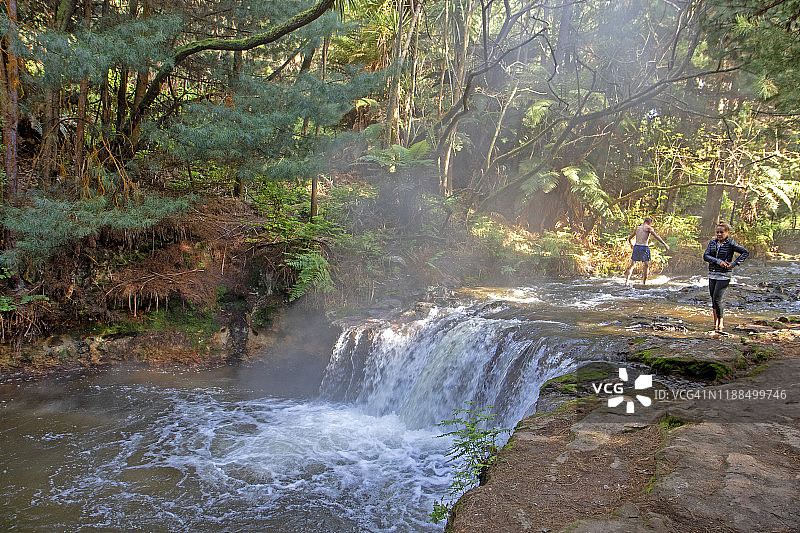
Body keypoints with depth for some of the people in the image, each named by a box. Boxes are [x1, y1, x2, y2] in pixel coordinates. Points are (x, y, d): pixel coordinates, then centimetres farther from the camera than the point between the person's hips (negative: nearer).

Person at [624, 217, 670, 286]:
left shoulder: (637, 228, 17)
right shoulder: (648, 228, 1)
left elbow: (630, 239, 25)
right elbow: (656, 236, -10)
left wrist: (631, 244, 45)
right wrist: (665, 244, -10)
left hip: (636, 247, 5)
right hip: (644, 247, -5)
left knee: (632, 265, 8)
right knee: (646, 266, 6)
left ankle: (626, 281, -1)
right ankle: (644, 282, 6)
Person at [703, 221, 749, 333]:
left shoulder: (730, 244, -6)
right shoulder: (712, 242, 6)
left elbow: (745, 252, -4)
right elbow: (705, 256, -3)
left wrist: (734, 263, -11)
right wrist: (718, 261, -17)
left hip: (724, 276, -5)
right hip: (712, 274, 5)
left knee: (717, 299, -12)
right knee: (713, 299, 8)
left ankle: (720, 323, 3)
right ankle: (715, 323, 18)